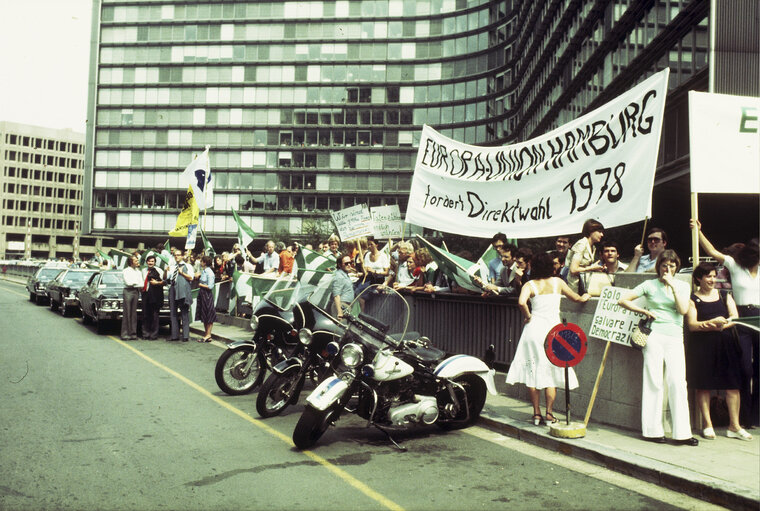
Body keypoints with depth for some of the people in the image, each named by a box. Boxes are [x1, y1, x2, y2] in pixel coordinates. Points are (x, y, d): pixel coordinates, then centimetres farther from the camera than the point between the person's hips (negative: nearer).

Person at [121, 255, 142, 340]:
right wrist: (137, 283, 2)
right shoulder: (125, 271, 1)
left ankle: (133, 333, 8)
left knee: (134, 313, 5)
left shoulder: (138, 271, 16)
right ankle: (125, 334, -4)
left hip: (136, 292, 5)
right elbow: (128, 282, -9)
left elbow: (141, 284, 8)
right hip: (128, 291, -5)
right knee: (127, 313, -6)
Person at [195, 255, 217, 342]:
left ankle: (208, 335, 4)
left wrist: (201, 285, -9)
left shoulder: (209, 272, -14)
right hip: (202, 294, 9)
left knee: (208, 315, -1)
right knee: (203, 315, 12)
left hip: (207, 294, -9)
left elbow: (210, 286, -18)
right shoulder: (203, 271, 12)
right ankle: (206, 334, 19)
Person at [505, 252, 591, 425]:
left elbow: (521, 302, -19)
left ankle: (536, 413, 11)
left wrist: (528, 316, -3)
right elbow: (576, 298, 18)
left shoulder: (530, 285, 0)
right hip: (552, 328, 0)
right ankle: (549, 413, 6)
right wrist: (585, 297, 39)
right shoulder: (557, 282, 5)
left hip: (534, 327, 0)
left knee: (532, 372, 8)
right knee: (551, 373, 8)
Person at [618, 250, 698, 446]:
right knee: (654, 382, -1)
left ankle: (681, 433, 1)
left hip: (675, 337, 2)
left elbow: (683, 310, -4)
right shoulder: (649, 285, 7)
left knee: (678, 382, -4)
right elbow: (622, 300, 6)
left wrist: (673, 286, -5)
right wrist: (645, 312, 1)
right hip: (654, 335, -2)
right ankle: (652, 430, 6)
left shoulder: (682, 286, 12)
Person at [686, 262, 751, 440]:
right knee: (703, 386, 0)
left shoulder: (725, 296, 15)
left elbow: (735, 318, 5)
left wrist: (722, 324, -13)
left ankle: (734, 426, 8)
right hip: (702, 346, -3)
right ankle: (707, 425, 9)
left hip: (726, 344, 3)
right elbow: (692, 325, -7)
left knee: (733, 385, 0)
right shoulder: (693, 299, 3)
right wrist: (713, 323, -20)